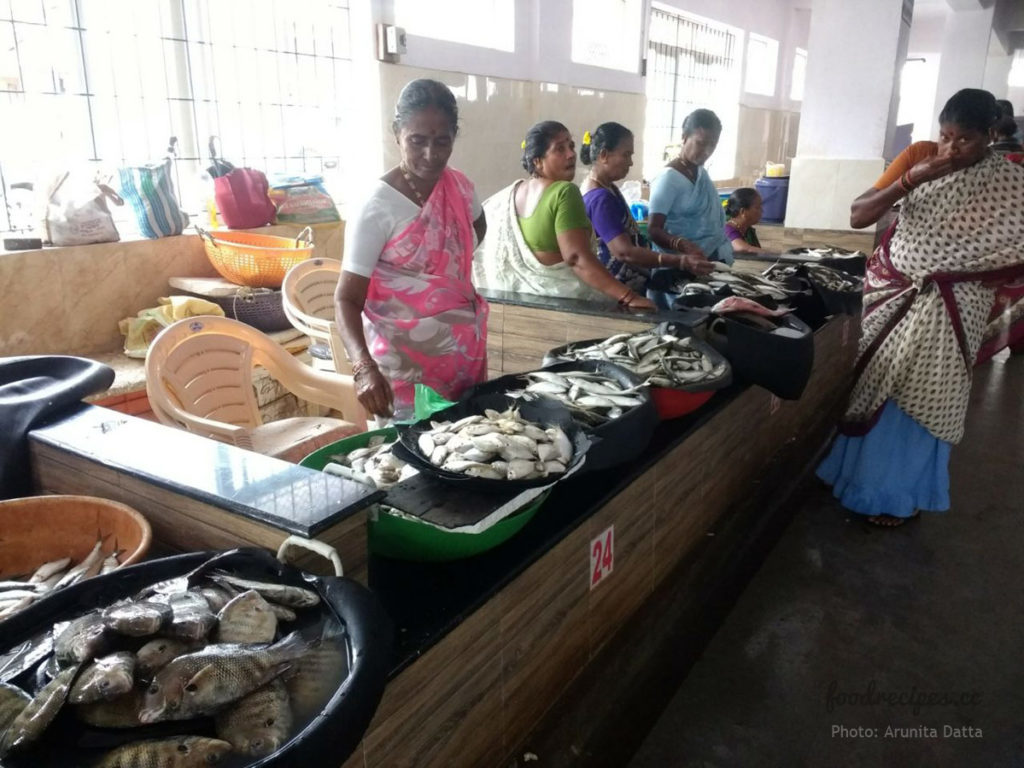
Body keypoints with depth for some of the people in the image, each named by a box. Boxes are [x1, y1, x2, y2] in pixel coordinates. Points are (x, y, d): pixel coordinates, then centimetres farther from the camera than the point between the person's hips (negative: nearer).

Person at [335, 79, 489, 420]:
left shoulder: (459, 187, -2)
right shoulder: (377, 209, -20)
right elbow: (347, 300, -22)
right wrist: (365, 367, -38)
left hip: (464, 347, 6)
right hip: (406, 359, -6)